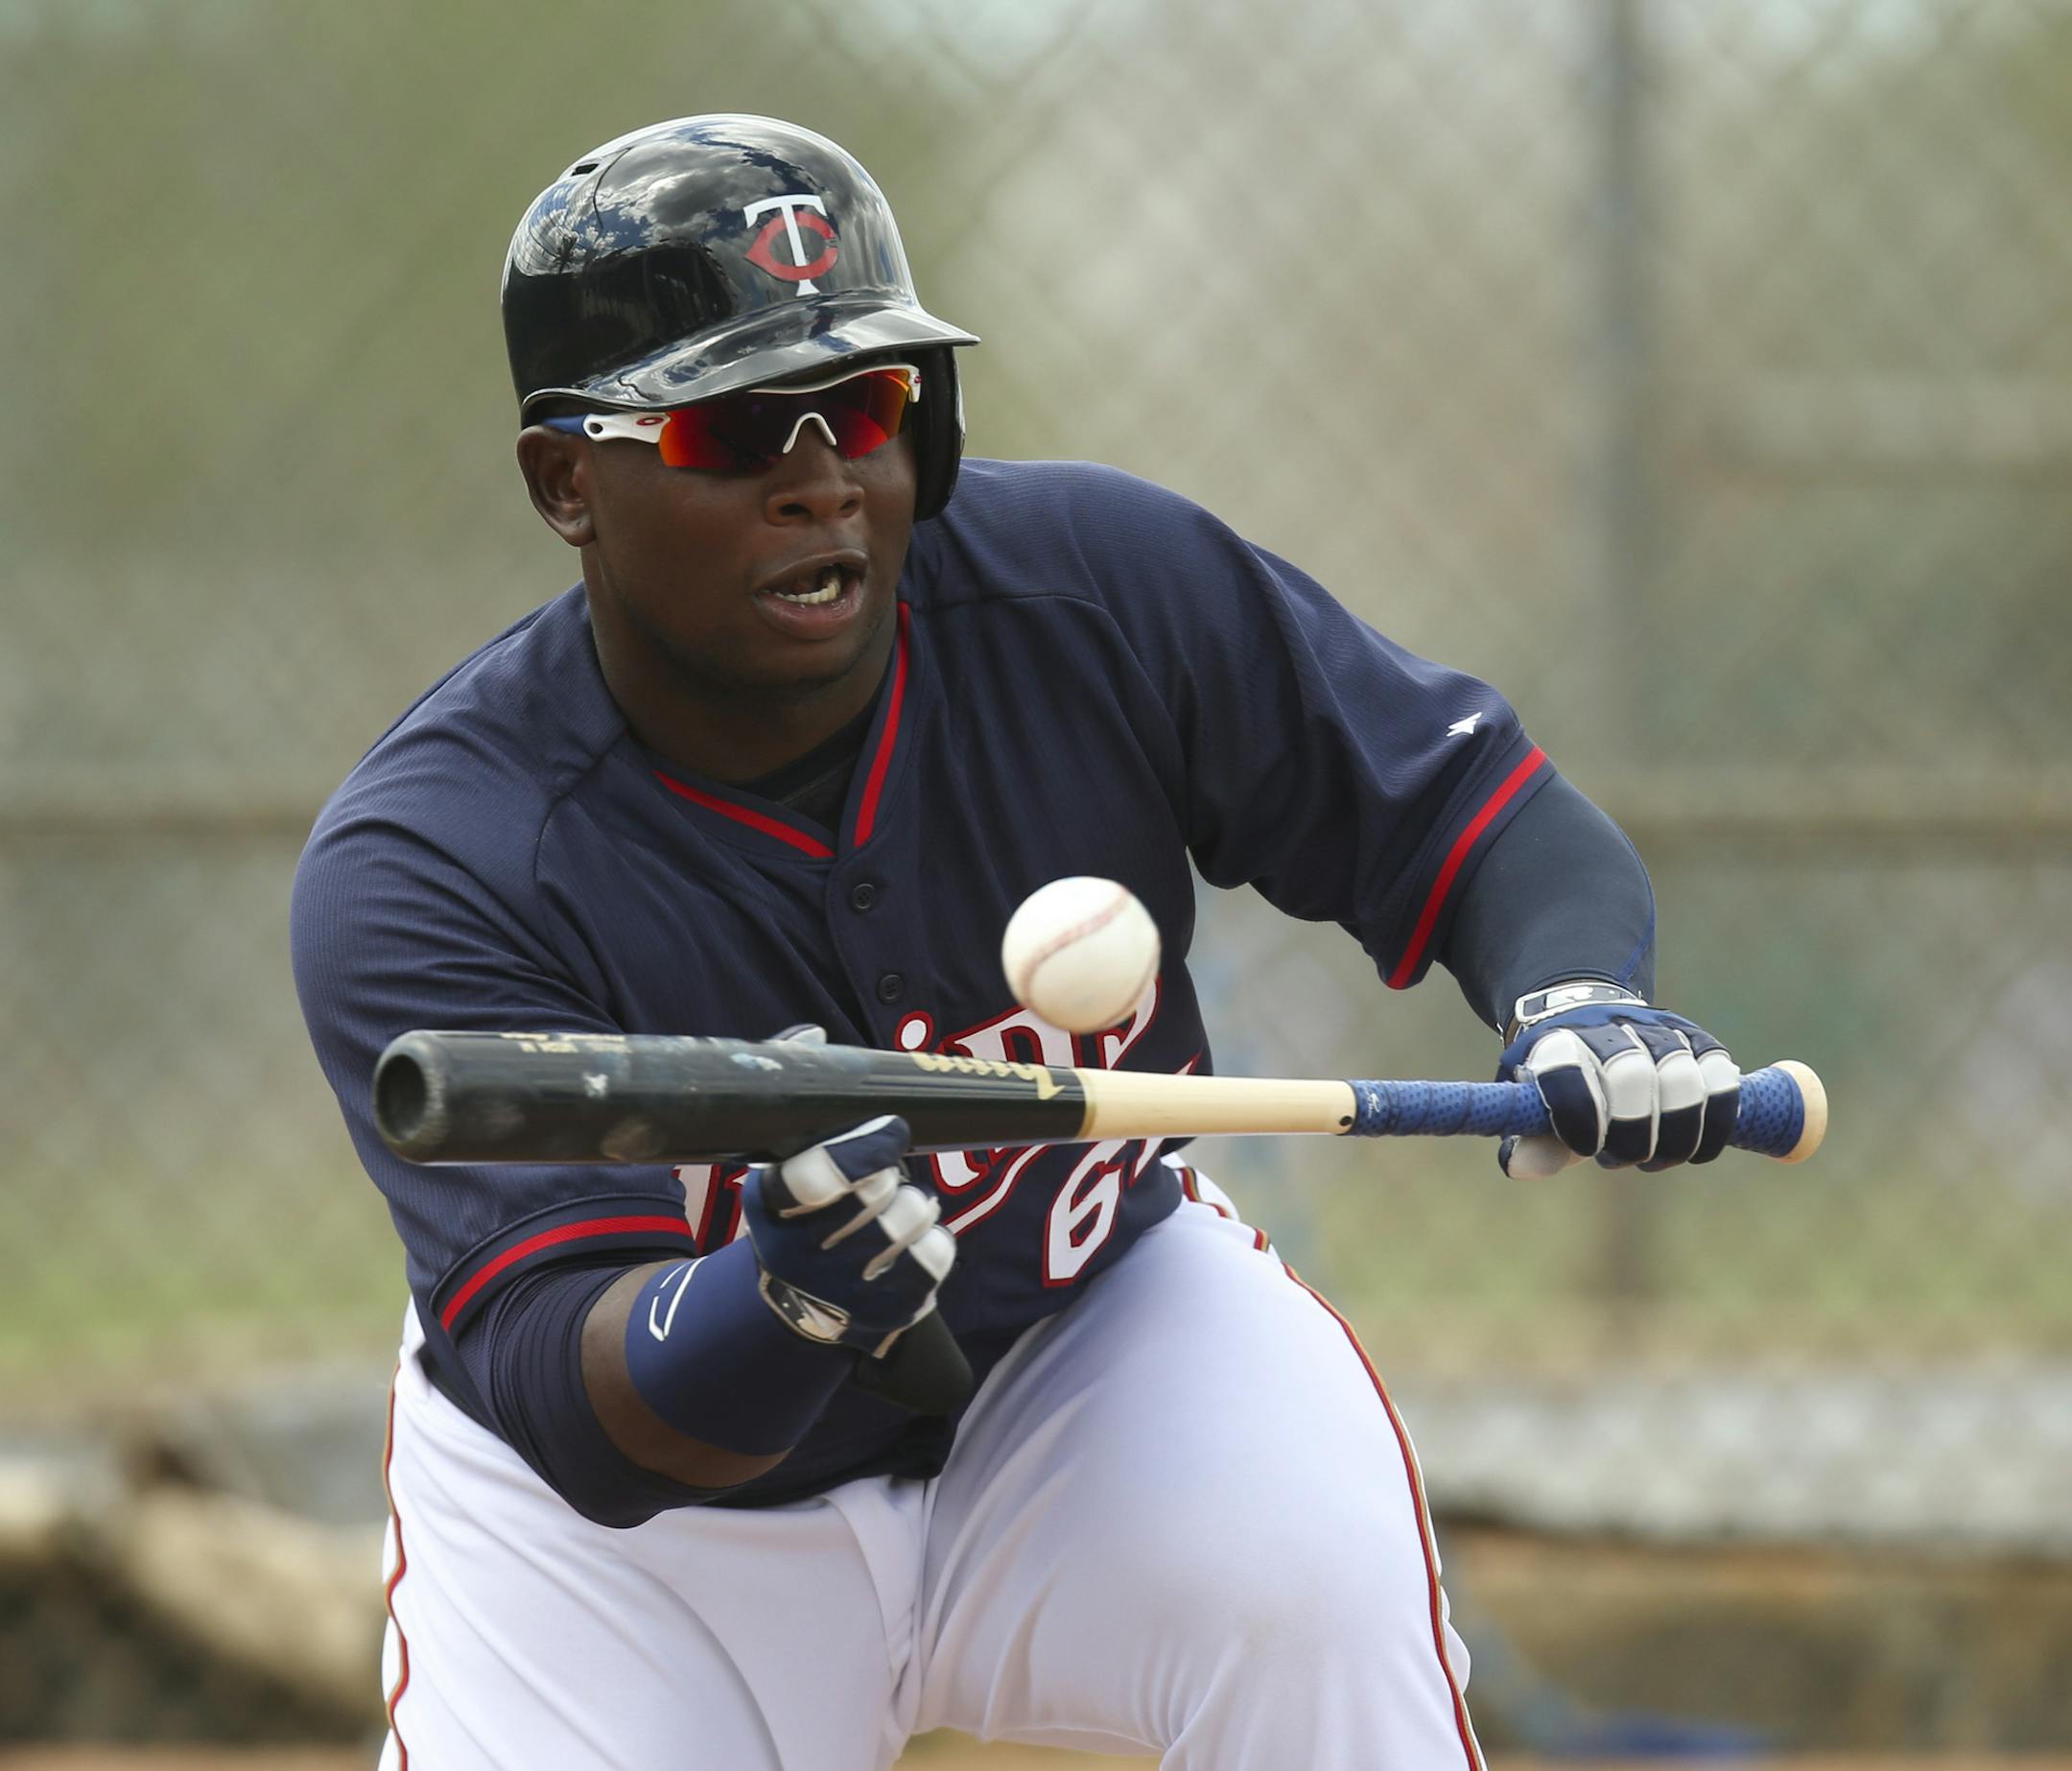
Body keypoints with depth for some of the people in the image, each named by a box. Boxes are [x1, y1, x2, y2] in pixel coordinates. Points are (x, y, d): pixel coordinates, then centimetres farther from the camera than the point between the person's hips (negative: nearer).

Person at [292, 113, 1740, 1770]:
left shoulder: (1101, 588, -17)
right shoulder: (421, 870, -26)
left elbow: (1474, 811, -7)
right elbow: (567, 1408, -34)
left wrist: (1577, 1000, -30)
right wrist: (803, 1300, -55)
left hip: (1093, 1341, 1)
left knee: (1318, 1563, -28)